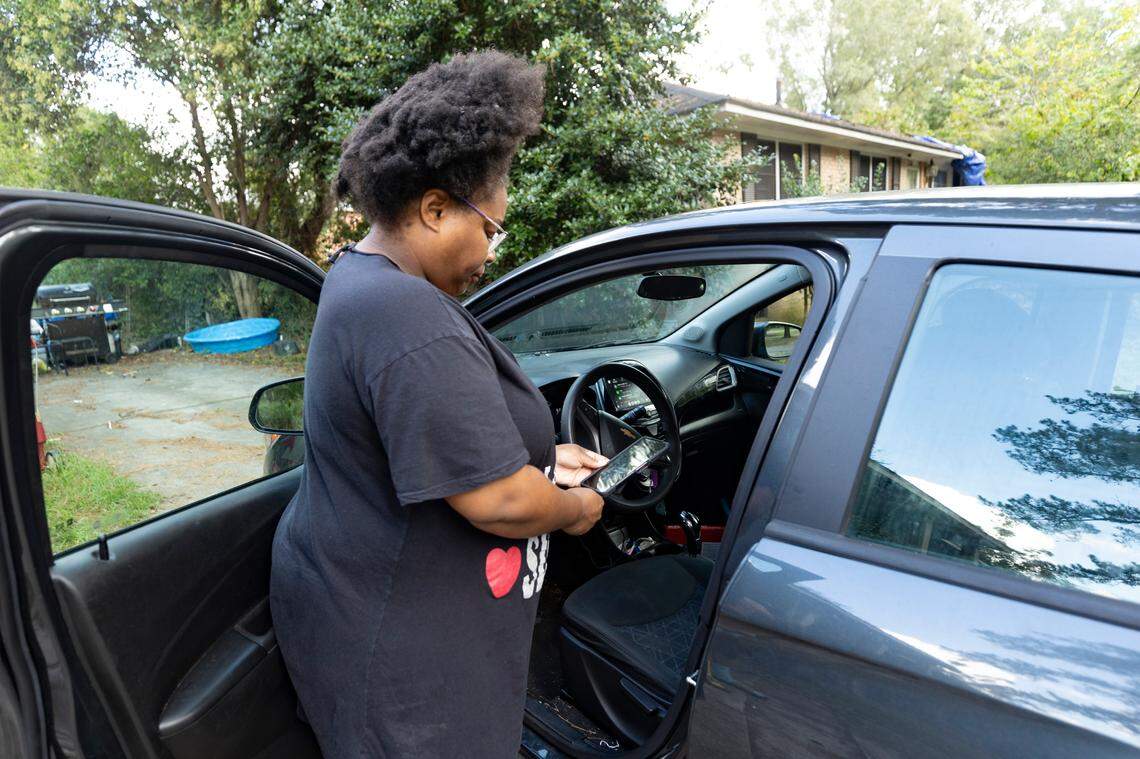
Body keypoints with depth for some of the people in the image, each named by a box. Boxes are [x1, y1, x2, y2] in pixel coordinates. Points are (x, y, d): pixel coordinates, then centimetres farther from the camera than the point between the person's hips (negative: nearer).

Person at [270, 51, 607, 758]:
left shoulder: (360, 277, 6)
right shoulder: (410, 319, -29)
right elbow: (498, 502, -29)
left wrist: (539, 456, 8)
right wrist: (576, 507, -9)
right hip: (389, 643, -9)